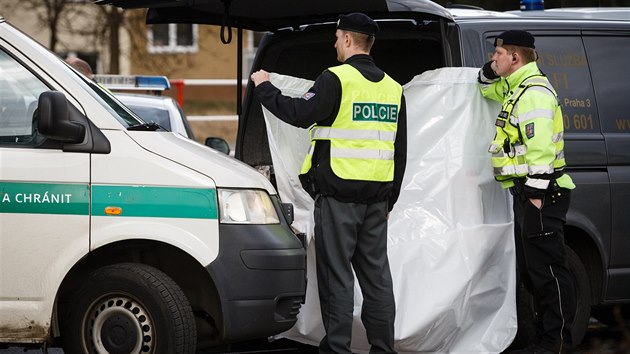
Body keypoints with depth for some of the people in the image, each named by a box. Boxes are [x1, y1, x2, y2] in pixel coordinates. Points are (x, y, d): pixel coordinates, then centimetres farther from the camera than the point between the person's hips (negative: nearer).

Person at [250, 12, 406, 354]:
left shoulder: (336, 79, -9)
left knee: (336, 275, -3)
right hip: (377, 197, 6)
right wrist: (390, 198, 23)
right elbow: (400, 151, 17)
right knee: (376, 274, 10)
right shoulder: (393, 88, 14)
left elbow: (299, 113, -17)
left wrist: (264, 88, -3)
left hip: (338, 194, -6)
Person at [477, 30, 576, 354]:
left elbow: (541, 147, -23)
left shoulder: (534, 91, -15)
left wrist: (536, 192, -25)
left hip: (540, 193, -11)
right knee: (530, 270, 14)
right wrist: (491, 71, 15)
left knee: (547, 269, -10)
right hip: (526, 193, 11)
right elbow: (487, 87, 37)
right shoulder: (517, 88, 17)